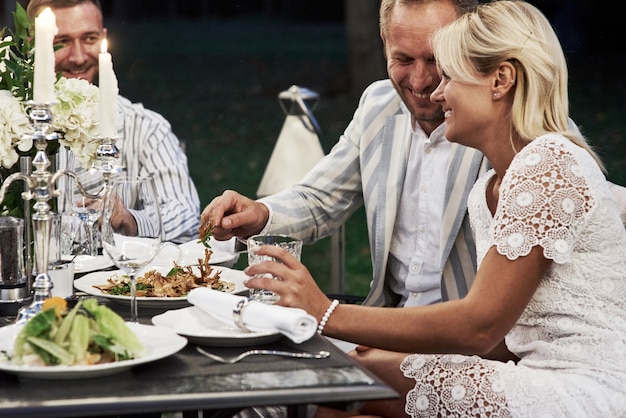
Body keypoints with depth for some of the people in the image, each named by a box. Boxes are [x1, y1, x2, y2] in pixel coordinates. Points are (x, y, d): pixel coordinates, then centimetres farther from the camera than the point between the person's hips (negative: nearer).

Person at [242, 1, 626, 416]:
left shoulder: (549, 163, -16)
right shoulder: (486, 191, 13)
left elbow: (480, 324, -20)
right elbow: (498, 328, 10)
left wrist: (327, 314, -19)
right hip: (546, 378, 8)